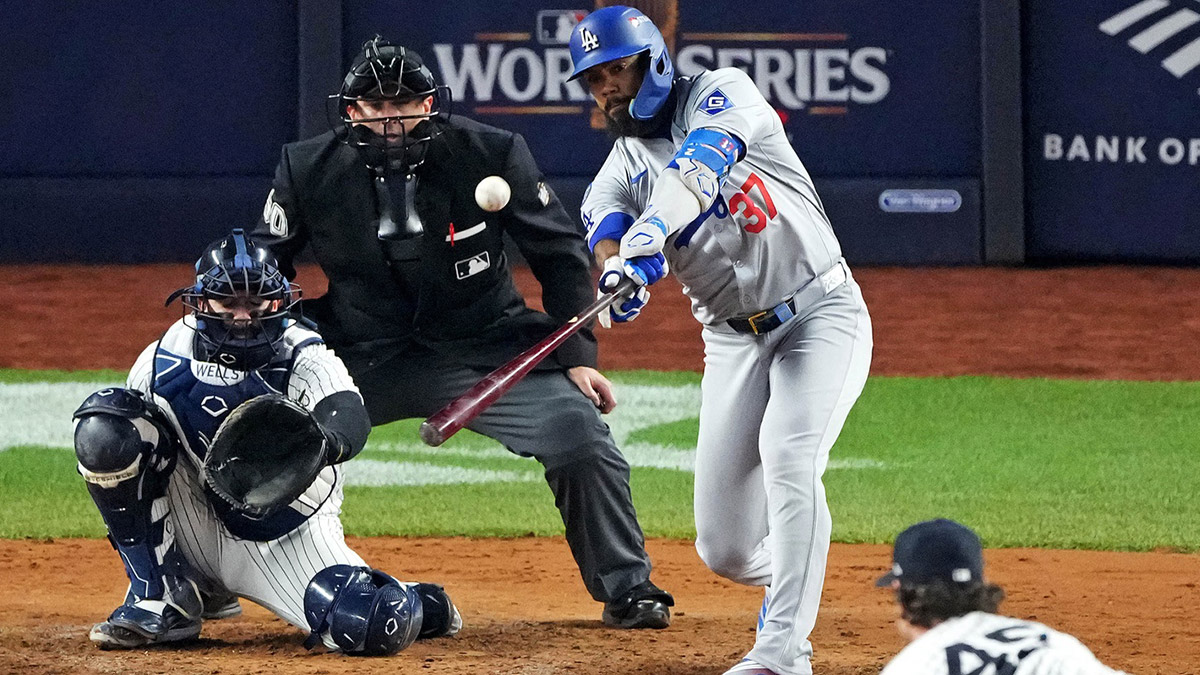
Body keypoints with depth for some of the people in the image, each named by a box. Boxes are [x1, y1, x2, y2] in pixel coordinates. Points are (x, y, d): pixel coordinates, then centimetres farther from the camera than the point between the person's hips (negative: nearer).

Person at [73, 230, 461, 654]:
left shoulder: (305, 360, -18)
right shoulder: (163, 360, -8)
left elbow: (350, 420, -41)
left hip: (290, 541, -3)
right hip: (203, 534, 3)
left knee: (378, 629, -28)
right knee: (104, 426, -17)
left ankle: (424, 605, 17)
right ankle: (160, 601, -7)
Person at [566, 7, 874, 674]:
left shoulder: (722, 93, -6)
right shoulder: (621, 167, 7)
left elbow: (703, 158, -28)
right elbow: (606, 228, -15)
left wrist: (650, 230, -46)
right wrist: (620, 268, -41)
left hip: (820, 314, -5)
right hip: (734, 338, 5)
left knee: (788, 458, -30)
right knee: (725, 549, 1)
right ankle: (791, 581, 36)